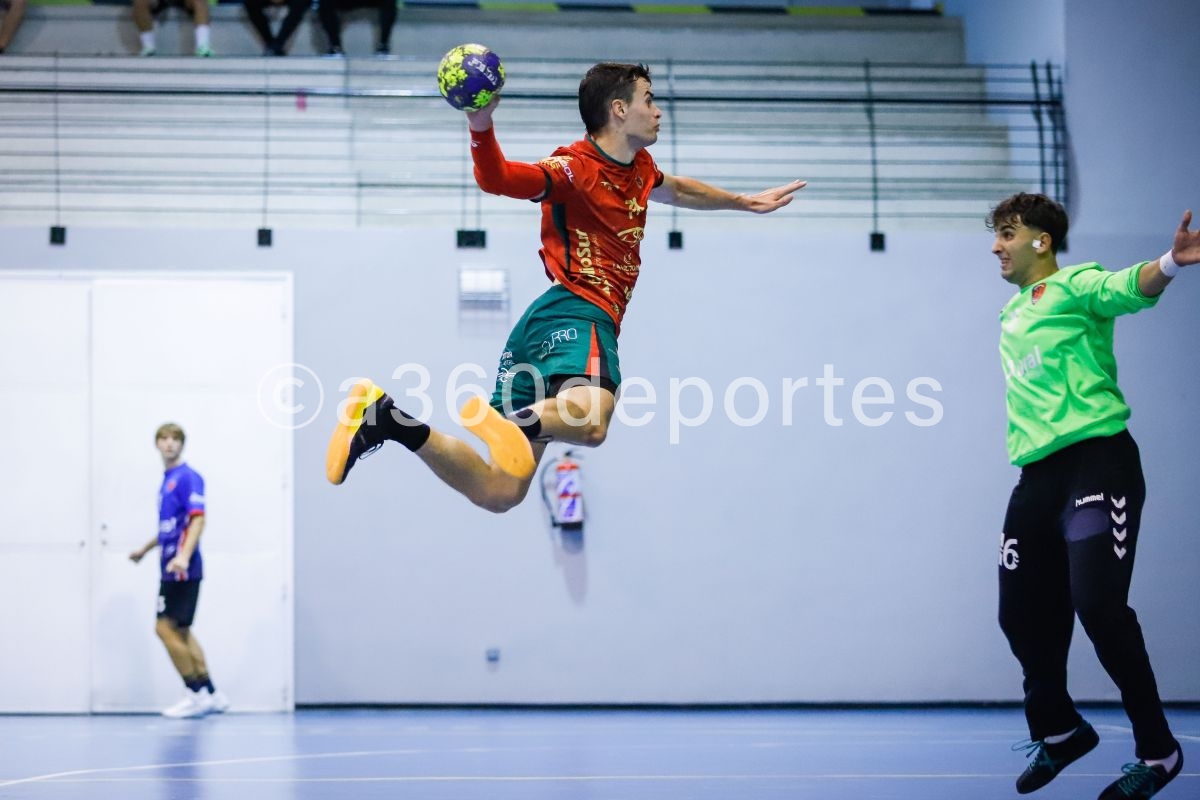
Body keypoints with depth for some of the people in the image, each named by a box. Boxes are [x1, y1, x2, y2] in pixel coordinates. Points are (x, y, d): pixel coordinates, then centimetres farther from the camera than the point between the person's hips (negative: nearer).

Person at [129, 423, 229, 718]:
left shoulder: (187, 478, -10)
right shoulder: (167, 480, 17)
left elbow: (197, 520, -20)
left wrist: (183, 556, -31)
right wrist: (145, 549, 37)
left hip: (182, 570, -9)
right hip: (171, 569, 9)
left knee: (166, 628, -8)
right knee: (180, 631, 11)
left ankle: (196, 694, -2)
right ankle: (211, 694, 15)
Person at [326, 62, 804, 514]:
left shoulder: (639, 168, 21)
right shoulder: (575, 168, -6)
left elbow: (675, 190, 45)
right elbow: (497, 179, -23)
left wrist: (743, 202, 55)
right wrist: (480, 127, -41)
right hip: (574, 313, -9)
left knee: (499, 492, 0)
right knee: (590, 420, -41)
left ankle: (389, 420, -1)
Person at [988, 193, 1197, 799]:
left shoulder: (1075, 286, -2)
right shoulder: (1011, 316, 21)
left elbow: (1129, 288, -23)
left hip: (1097, 459, -8)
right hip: (1036, 476, 8)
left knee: (1097, 602, -18)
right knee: (1022, 613, 9)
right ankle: (1058, 731, 33)